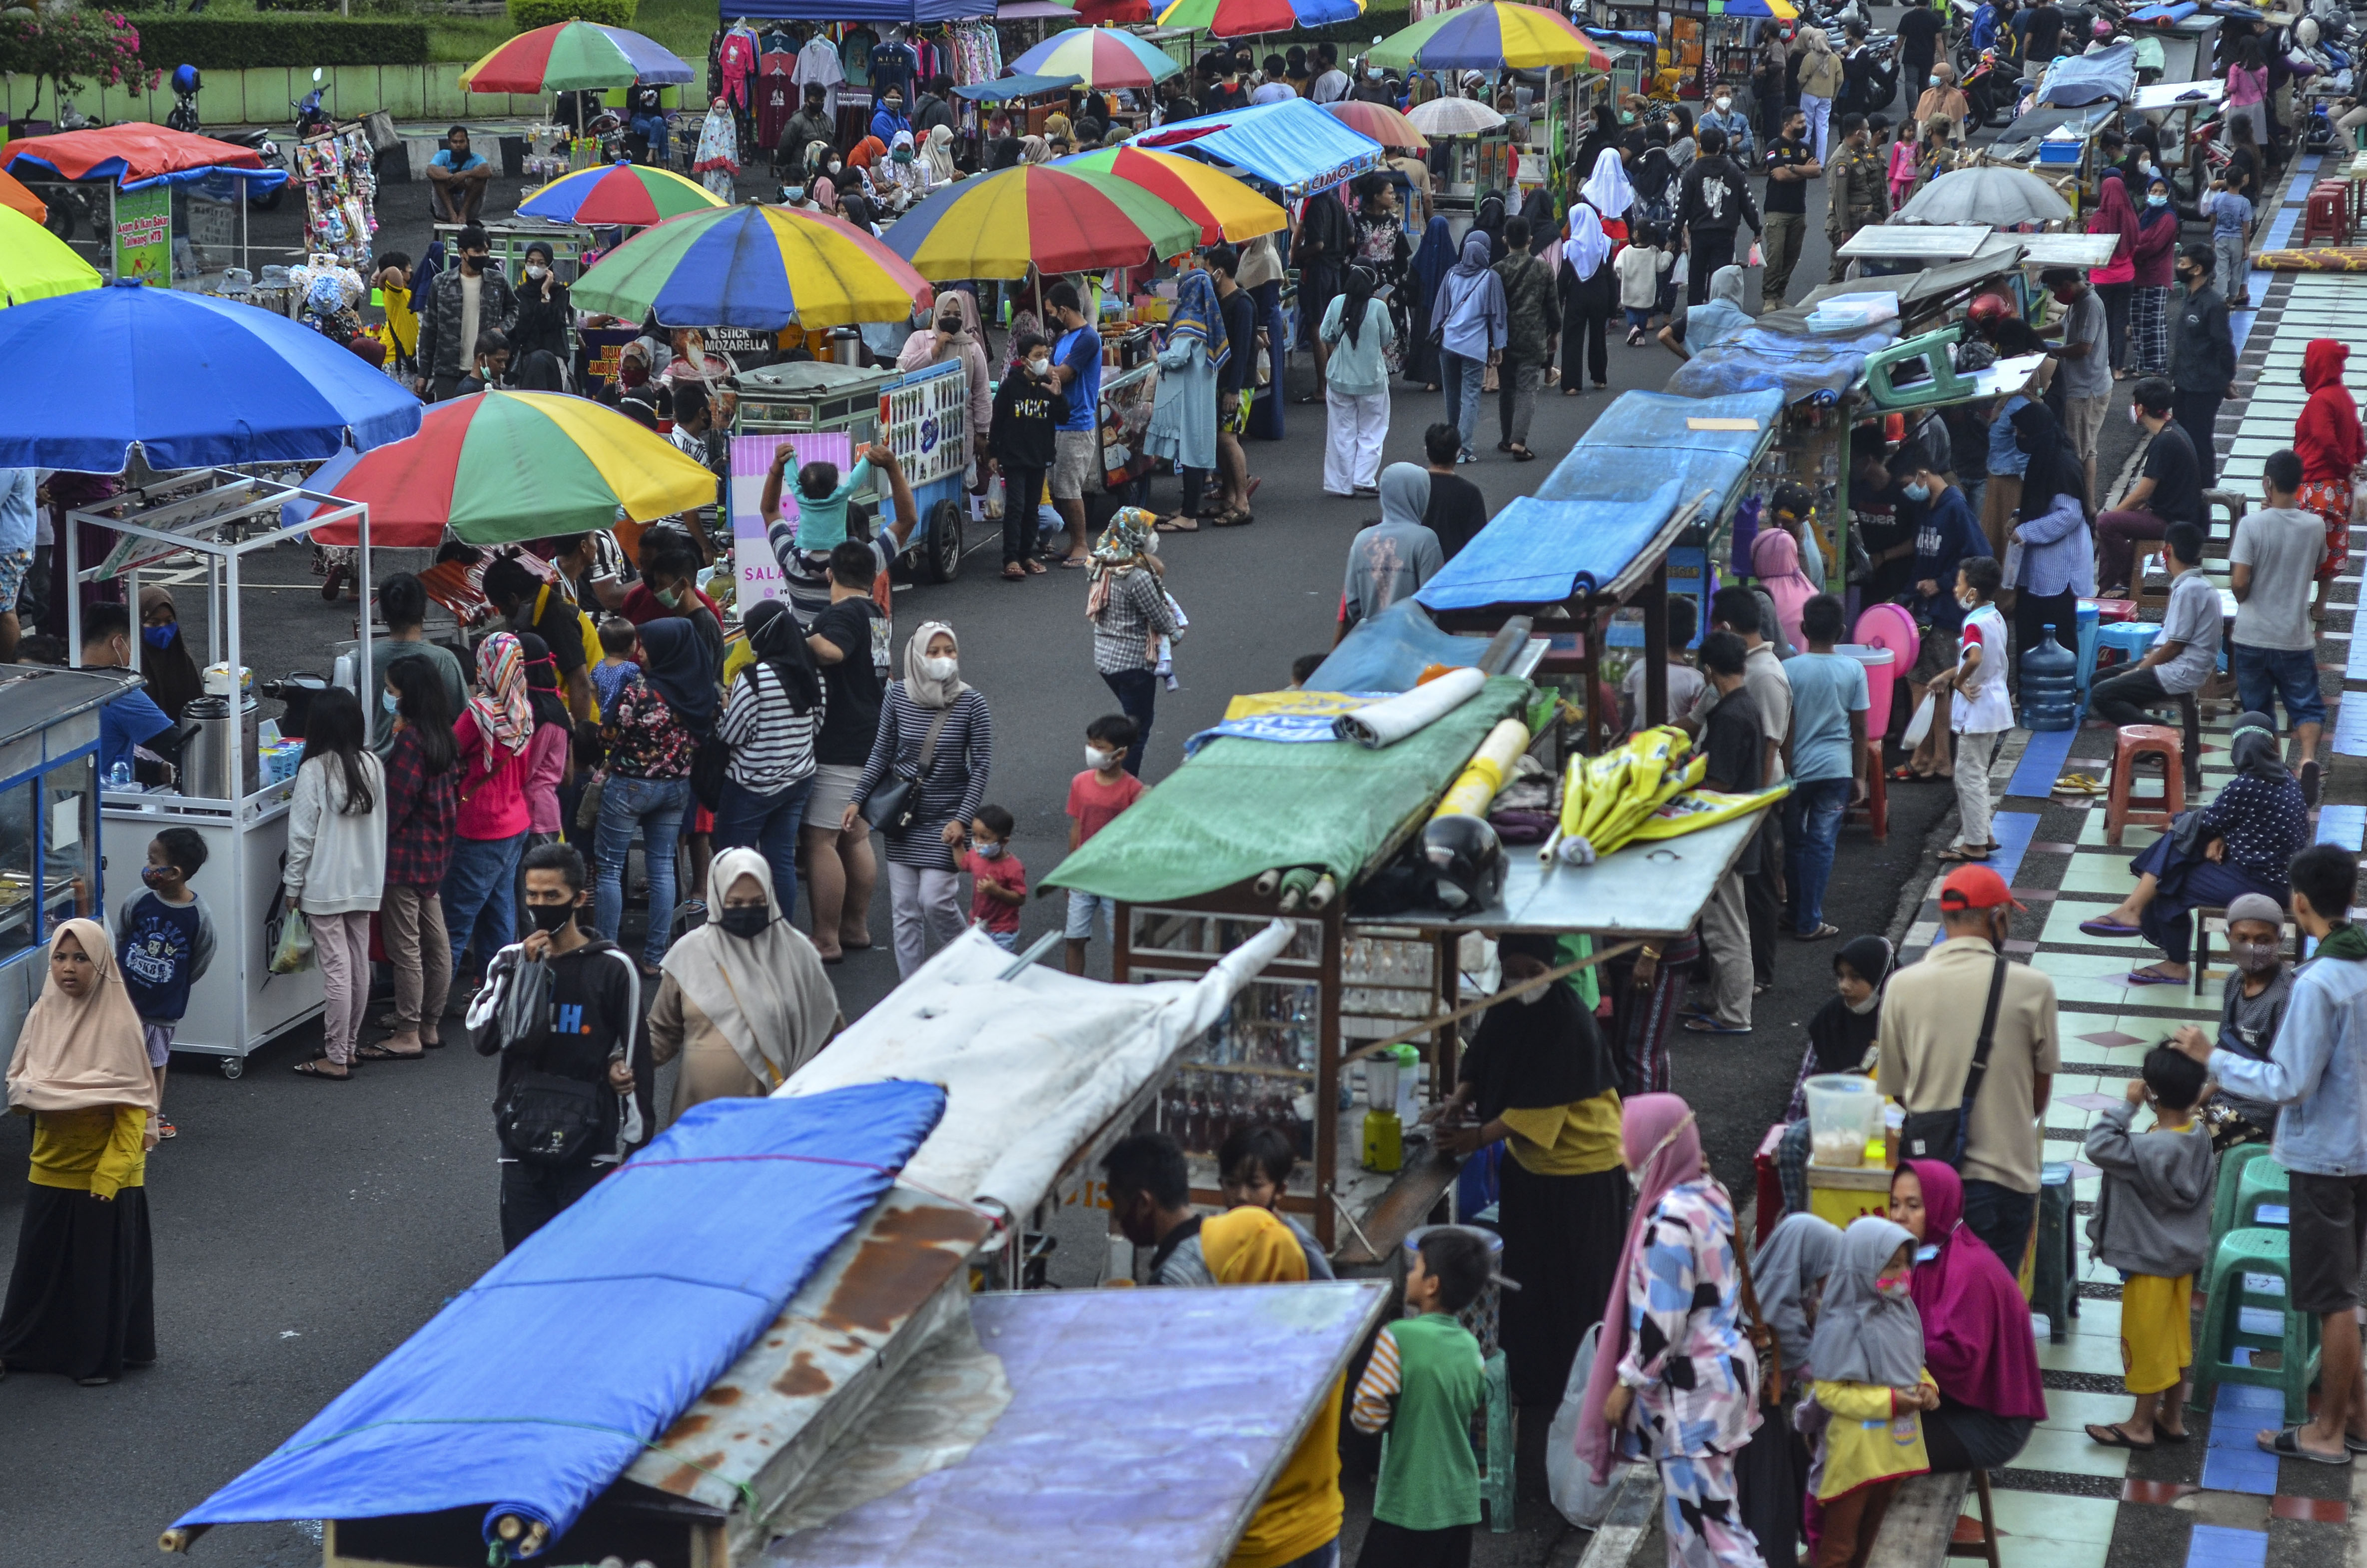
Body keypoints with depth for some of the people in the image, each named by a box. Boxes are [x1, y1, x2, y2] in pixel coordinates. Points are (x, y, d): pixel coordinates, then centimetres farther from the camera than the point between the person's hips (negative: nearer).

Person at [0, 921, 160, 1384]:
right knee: (39, 1260, 12)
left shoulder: (119, 1023, -15)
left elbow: (134, 1104, -14)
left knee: (103, 1266, 6)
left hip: (104, 1170, -4)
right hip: (51, 1164, 4)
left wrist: (112, 1170, -19)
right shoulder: (43, 1014, 0)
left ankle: (100, 1357, 19)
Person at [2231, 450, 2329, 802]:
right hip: (2296, 639, 1)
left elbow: (2239, 582, -18)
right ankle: (2308, 757, -20)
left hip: (2252, 637, -1)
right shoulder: (2315, 526, -5)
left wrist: (2243, 599, 6)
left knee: (2258, 710, 14)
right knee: (2307, 707, 8)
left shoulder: (2252, 524, -14)